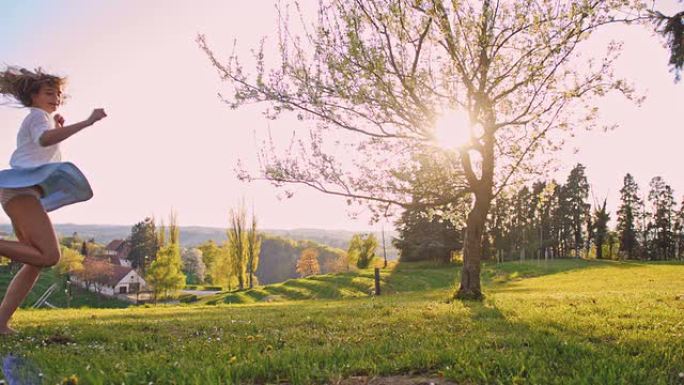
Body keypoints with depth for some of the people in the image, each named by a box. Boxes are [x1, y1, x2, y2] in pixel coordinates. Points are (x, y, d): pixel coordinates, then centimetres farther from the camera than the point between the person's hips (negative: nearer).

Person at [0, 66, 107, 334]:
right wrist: (87, 122, -29)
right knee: (49, 255, -23)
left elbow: (46, 151, 39)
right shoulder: (38, 115, 1)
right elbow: (44, 139, -23)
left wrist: (58, 130, 27)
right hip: (23, 190, -10)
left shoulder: (41, 120, 30)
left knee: (36, 262, 7)